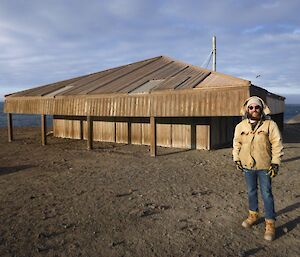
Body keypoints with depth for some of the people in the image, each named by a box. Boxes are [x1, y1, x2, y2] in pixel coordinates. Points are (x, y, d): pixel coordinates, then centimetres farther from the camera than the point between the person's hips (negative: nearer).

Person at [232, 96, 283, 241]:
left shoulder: (270, 125, -8)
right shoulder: (240, 126, 2)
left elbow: (277, 144, -8)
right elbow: (237, 143, 11)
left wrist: (275, 163, -11)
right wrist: (236, 159, 8)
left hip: (264, 166, -3)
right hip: (247, 166, 4)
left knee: (266, 195, 3)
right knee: (251, 192, 18)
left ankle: (270, 224, 15)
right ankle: (253, 215, 37)